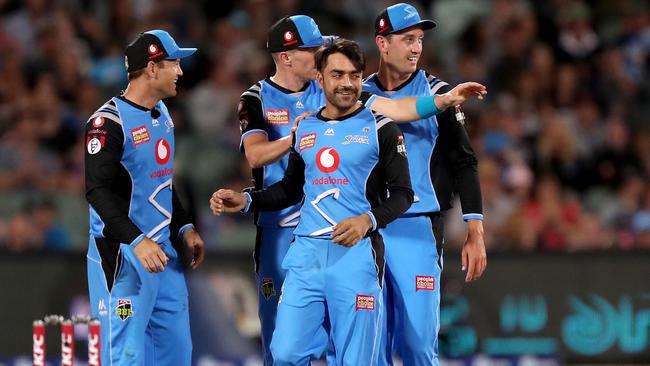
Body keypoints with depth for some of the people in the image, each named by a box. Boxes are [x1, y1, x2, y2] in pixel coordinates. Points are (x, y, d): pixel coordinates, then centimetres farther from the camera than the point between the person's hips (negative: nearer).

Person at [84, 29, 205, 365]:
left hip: (164, 249, 9)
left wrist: (184, 228, 18)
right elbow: (98, 191, -23)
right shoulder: (109, 121, -15)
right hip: (123, 255, -9)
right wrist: (137, 242, -30)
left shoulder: (162, 114, 13)